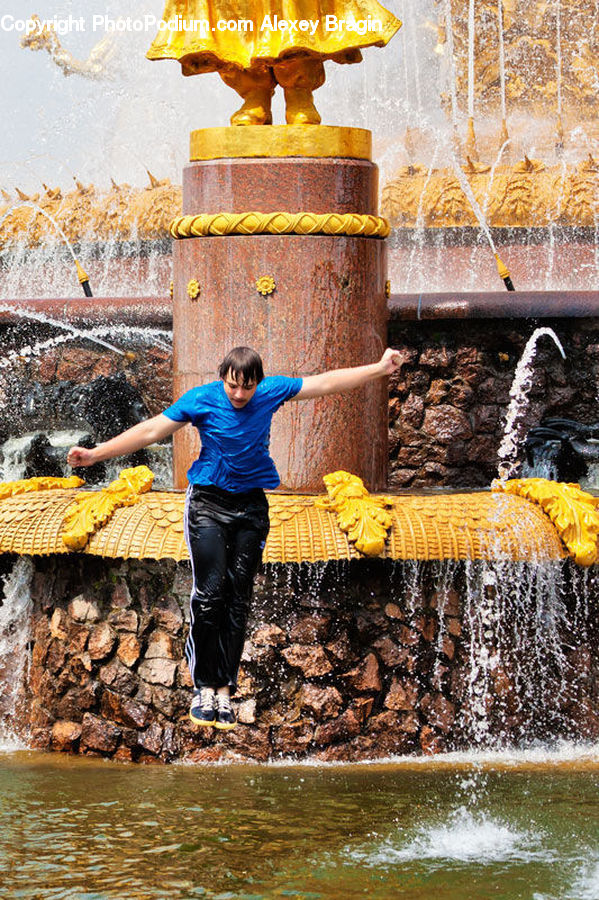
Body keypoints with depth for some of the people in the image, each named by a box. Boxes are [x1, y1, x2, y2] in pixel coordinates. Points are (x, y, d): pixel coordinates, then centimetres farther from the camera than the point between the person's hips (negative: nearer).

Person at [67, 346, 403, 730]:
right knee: (210, 593, -12)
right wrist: (95, 454, -18)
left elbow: (326, 383, 5)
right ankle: (204, 688, -3)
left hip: (252, 506, 3)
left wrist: (380, 368, 7)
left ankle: (226, 690, 3)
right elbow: (151, 430, -13)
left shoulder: (271, 392, -4)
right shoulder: (202, 399, -12)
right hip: (209, 502, -3)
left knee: (239, 598, 0)